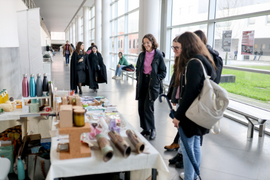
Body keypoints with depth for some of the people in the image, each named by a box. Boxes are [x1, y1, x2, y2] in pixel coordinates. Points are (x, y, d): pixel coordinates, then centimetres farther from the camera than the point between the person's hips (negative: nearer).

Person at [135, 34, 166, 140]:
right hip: (142, 83, 5)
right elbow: (137, 69, 19)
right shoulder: (142, 55, 9)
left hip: (152, 84, -5)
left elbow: (163, 72, -1)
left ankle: (152, 129, 8)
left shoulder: (158, 55, -4)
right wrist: (138, 79, 7)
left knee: (148, 107, -10)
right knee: (141, 107, 6)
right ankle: (145, 129, 20)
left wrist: (156, 80, -12)